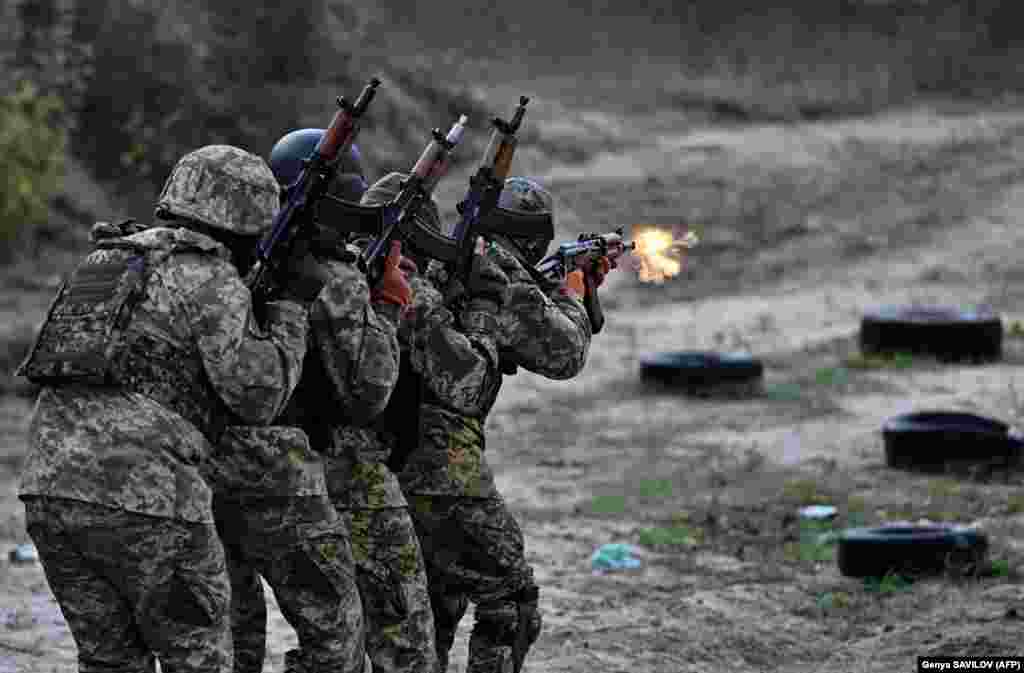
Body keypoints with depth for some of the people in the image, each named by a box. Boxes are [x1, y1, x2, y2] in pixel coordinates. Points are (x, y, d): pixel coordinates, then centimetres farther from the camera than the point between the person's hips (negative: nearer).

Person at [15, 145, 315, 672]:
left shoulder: (104, 261, 21)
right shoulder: (212, 281, -2)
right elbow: (255, 394, -7)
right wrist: (289, 314, 9)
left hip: (49, 489, 7)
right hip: (141, 494, -7)